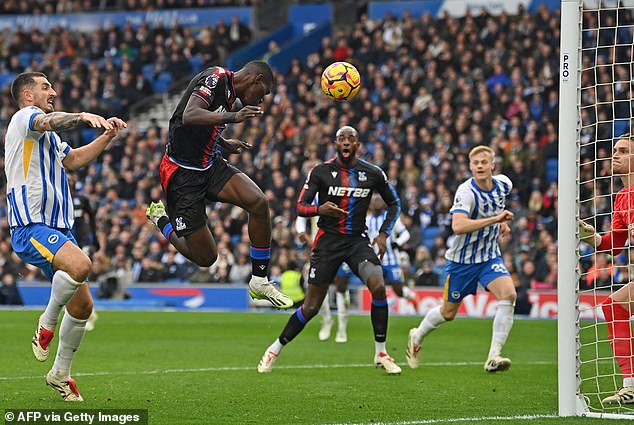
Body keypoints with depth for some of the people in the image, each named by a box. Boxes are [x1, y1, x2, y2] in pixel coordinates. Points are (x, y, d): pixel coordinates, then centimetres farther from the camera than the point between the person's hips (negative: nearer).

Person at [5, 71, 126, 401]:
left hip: (59, 227, 10)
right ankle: (47, 324, -12)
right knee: (80, 264, -35)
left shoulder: (49, 137, 26)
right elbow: (50, 121, -26)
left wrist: (107, 136, 22)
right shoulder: (24, 118, -4)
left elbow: (74, 159, 35)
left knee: (83, 304, 6)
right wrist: (84, 116, -44)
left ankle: (60, 373, 20)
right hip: (31, 227, -10)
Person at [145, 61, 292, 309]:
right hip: (182, 174, -8)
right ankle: (161, 219, 24)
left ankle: (259, 282, -5)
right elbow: (189, 116, -33)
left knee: (259, 202, -17)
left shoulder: (232, 95, 12)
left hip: (210, 166, 8)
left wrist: (225, 144, 21)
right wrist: (233, 117, -44)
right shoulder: (216, 78, -16)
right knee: (206, 258, -4)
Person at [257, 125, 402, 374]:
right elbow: (300, 207, -4)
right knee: (311, 306, -2)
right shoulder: (321, 172, -3)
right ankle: (275, 350, 19)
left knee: (378, 287, -23)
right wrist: (319, 209, -26)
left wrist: (384, 234, 2)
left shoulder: (373, 174, 2)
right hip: (328, 240, -1)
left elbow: (394, 204, 15)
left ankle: (381, 354, -9)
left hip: (358, 240, 1)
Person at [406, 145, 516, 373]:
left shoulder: (503, 184, -4)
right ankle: (417, 337, 43)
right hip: (462, 259, -4)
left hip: (490, 256, 4)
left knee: (508, 294, -23)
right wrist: (494, 219, -42)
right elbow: (458, 226, -41)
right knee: (448, 312, 10)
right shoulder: (466, 192, -24)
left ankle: (494, 357, -23)